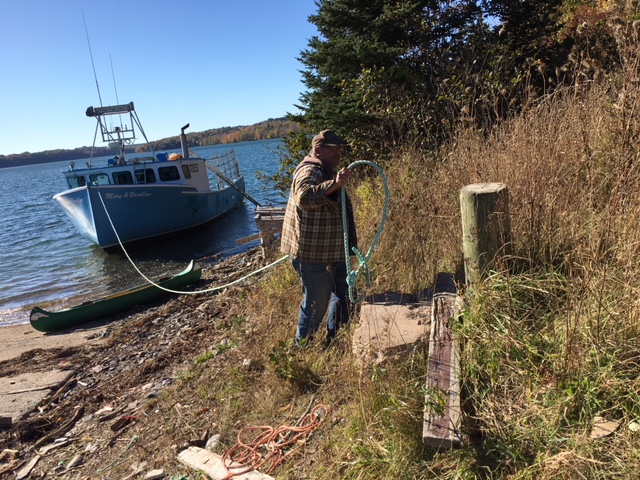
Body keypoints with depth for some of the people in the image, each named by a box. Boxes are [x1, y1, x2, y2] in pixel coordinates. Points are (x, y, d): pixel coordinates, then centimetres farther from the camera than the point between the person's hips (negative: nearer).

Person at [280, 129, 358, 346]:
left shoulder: (328, 171, 16)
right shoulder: (309, 171, -19)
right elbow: (304, 197, -42)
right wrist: (334, 184, -51)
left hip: (333, 250, 10)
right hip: (313, 253, -10)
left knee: (343, 294, 18)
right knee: (317, 302, 0)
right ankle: (303, 346, 21)